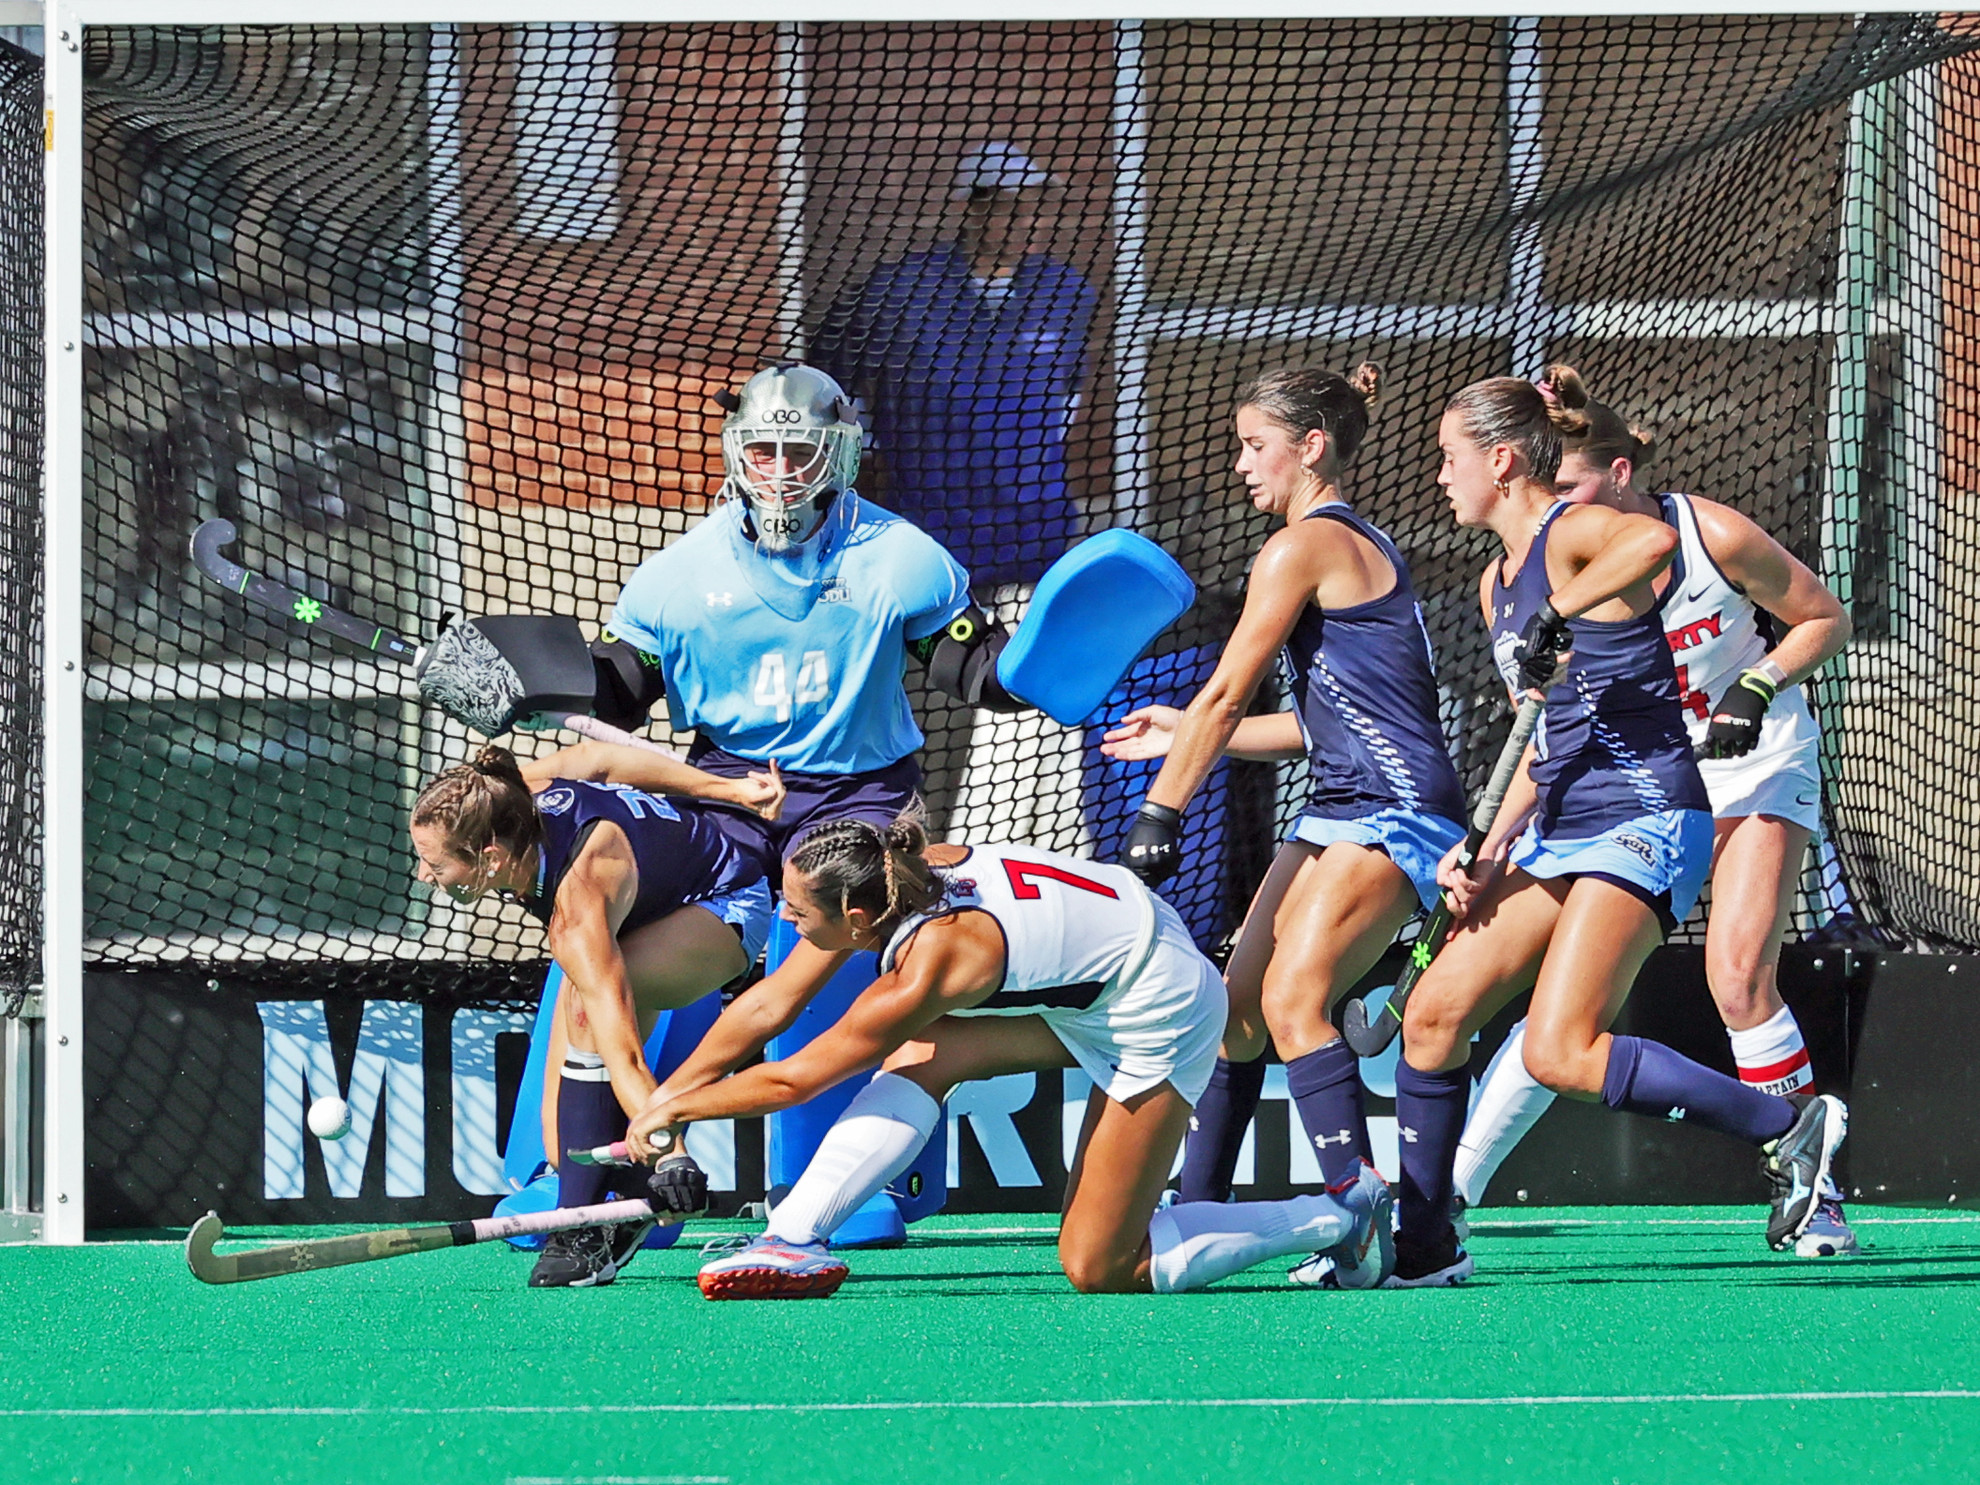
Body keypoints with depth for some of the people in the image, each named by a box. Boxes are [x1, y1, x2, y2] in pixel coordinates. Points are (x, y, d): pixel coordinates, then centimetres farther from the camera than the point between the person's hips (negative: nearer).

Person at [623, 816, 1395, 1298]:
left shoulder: (932, 962, -32)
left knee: (1099, 1271, -4)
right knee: (918, 1057, -9)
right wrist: (669, 1094, 4)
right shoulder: (888, 878, -11)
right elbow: (773, 1000, 2)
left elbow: (792, 1080, -20)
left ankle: (1338, 1214, 5)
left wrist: (677, 1108, -7)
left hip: (1159, 1016, -9)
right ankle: (795, 1240, -9)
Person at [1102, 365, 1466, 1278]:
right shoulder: (1356, 545, 20)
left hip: (1394, 810, -10)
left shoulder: (1304, 547, -9)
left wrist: (1158, 816, -10)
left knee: (1294, 998, -23)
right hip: (1340, 814, 10)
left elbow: (1224, 697, -11)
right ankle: (1194, 1214, 18)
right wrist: (1189, 739, 27)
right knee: (1239, 1009, 11)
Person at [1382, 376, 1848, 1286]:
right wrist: (1492, 850, 12)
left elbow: (1655, 540, -37)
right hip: (1561, 834, 10)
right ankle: (1422, 1249, 11)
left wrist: (1554, 615, -34)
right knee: (1432, 1014, 3)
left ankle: (1789, 1125, -9)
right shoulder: (1499, 580, 18)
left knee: (1560, 1055, -19)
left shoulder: (1574, 535, -10)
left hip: (1645, 823, -10)